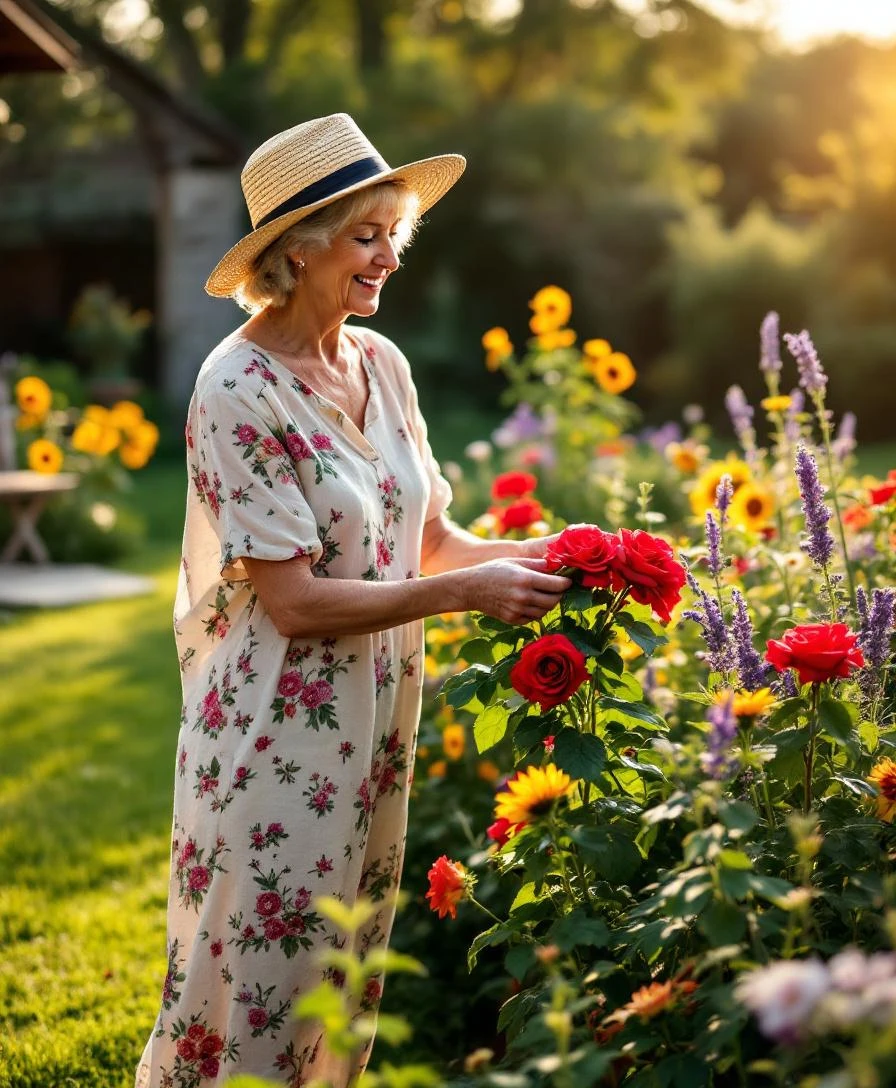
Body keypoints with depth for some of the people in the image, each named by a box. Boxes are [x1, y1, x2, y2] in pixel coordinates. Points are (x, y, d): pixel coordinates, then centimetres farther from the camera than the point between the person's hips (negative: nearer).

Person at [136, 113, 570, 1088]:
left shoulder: (383, 366, 4)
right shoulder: (238, 391, -17)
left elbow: (424, 538, 9)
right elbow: (295, 602, -20)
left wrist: (533, 555, -8)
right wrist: (467, 590, -22)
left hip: (374, 727, 7)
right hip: (274, 739, -7)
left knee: (343, 979, 18)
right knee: (253, 980, 3)